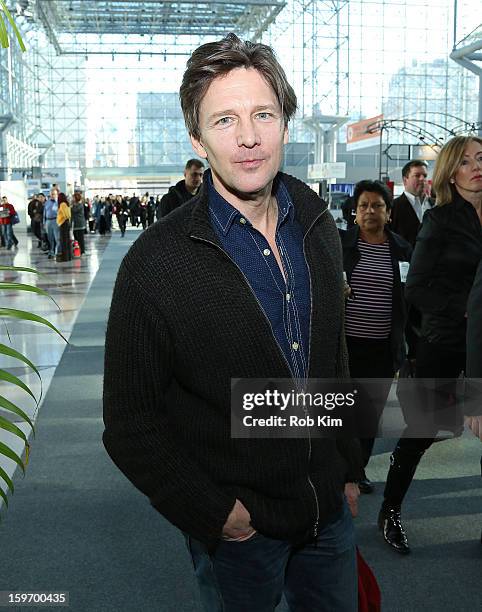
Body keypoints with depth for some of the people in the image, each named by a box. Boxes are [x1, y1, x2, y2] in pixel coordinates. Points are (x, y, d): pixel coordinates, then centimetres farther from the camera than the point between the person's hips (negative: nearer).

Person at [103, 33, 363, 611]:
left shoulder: (317, 227, -1)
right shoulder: (156, 261, -20)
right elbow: (129, 420, -13)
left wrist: (349, 469, 12)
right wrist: (211, 511, -15)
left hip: (329, 506, 5)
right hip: (235, 526, -5)